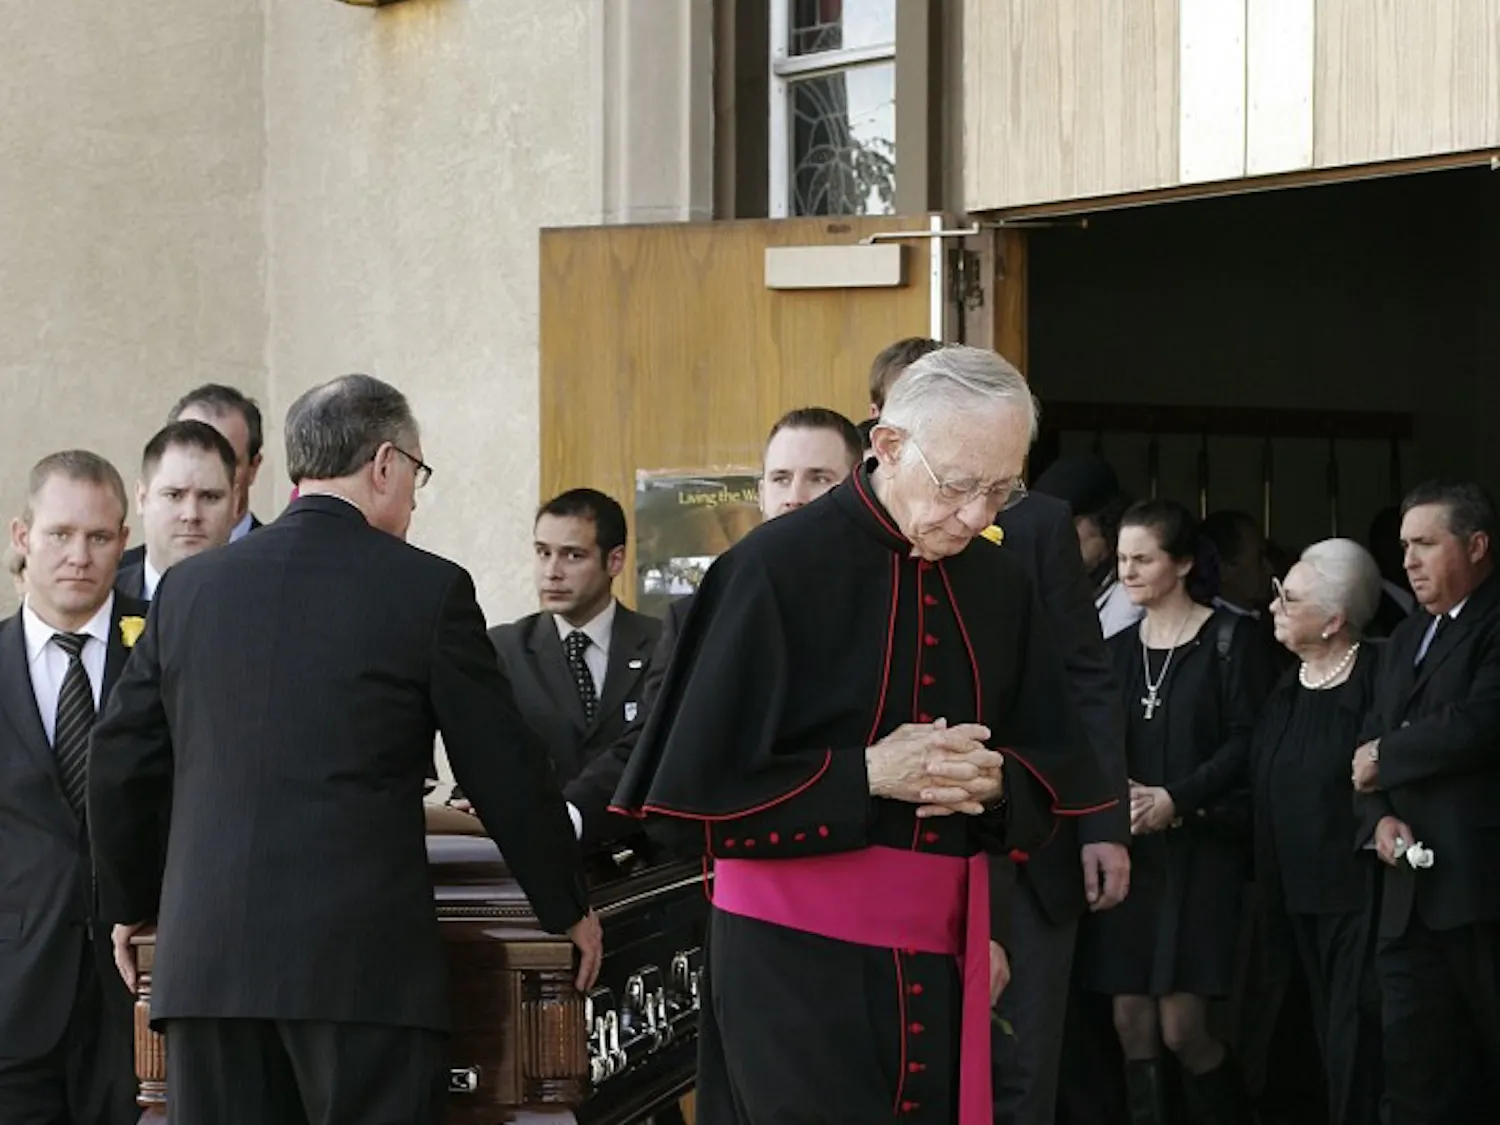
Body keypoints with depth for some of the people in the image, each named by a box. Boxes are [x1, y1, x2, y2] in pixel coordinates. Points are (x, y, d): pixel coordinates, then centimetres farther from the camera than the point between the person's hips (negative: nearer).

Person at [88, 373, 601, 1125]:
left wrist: (131, 904, 29)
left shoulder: (189, 586, 10)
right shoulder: (427, 589, -2)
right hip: (363, 954, -4)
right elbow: (504, 772, 2)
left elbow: (120, 765, 14)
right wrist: (567, 909, 16)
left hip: (208, 952, 4)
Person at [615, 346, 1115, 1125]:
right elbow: (694, 786, -14)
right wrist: (868, 774, -20)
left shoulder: (998, 583, 6)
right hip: (798, 957, -5)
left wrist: (997, 782, -11)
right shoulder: (777, 569, -12)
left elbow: (1054, 770, 12)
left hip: (940, 954, 6)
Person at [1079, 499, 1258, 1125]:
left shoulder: (1229, 639, -2)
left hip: (1199, 847, -5)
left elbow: (1246, 741, -9)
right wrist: (1115, 795, -10)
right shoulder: (1118, 649, 14)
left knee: (1182, 1029, -10)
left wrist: (1176, 800, -17)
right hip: (1130, 849, 5)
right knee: (1132, 1023, 2)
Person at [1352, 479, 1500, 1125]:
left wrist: (1385, 757, -5)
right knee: (1417, 1072, 6)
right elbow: (1369, 752, 17)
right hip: (1413, 890, 8)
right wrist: (1381, 817, -4)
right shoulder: (1405, 640, 22)